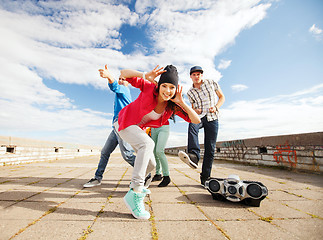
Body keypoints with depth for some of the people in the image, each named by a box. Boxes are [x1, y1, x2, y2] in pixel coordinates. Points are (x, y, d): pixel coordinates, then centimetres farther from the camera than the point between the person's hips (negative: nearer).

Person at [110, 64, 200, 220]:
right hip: (125, 123, -6)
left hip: (138, 129, 6)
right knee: (148, 143, -35)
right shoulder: (149, 88, -23)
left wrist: (181, 102, -29)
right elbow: (123, 74, -25)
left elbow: (196, 120, -19)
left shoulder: (173, 106, -14)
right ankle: (134, 194, -33)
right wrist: (146, 75, -42)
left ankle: (135, 184, 40)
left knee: (151, 164, 8)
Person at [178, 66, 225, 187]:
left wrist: (216, 107, -9)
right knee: (192, 125, -38)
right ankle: (194, 155, -52)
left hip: (212, 119, 0)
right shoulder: (190, 92, 9)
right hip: (199, 116, 1)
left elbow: (222, 97, 11)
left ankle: (205, 177, 5)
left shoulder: (211, 83, 6)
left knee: (210, 148, -5)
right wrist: (194, 110, -4)